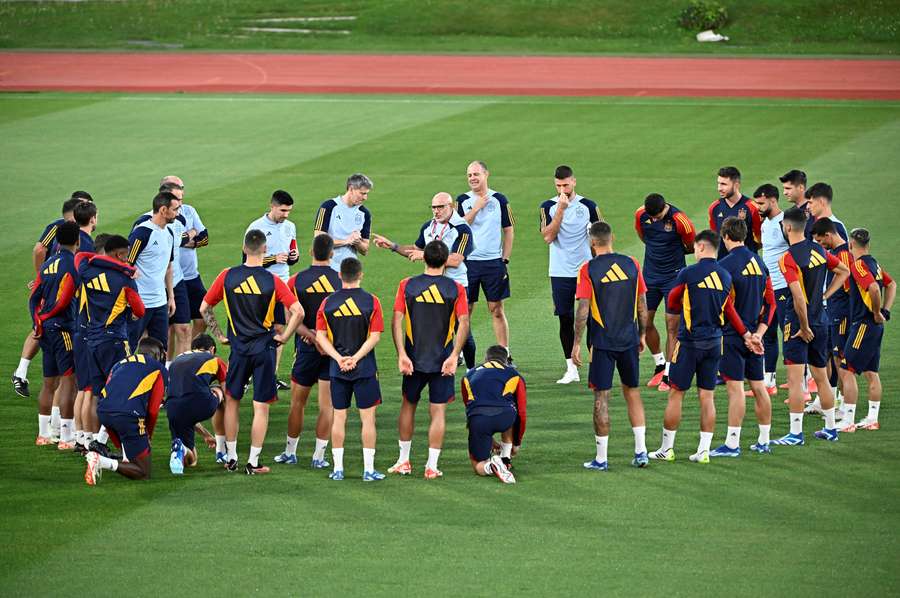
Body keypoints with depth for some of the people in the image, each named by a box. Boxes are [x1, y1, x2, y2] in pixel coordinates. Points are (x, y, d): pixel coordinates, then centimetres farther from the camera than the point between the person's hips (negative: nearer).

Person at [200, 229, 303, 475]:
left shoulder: (227, 277, -3)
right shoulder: (272, 281, -9)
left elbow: (204, 308, 3)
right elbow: (298, 311, -15)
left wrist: (219, 334, 11)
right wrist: (283, 337, -3)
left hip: (238, 347, 2)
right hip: (264, 348, -1)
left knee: (232, 401, 16)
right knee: (261, 406, 4)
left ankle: (231, 458, 18)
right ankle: (253, 462, 4)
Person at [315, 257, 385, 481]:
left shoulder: (328, 302, 0)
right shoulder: (371, 301, -6)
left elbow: (321, 336, -3)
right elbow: (375, 336, -10)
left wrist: (339, 358, -8)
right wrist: (356, 358, -12)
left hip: (337, 369, 2)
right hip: (365, 369, -2)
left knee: (339, 417, 8)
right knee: (368, 417, 4)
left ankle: (337, 468, 9)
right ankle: (369, 469, 3)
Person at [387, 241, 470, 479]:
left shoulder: (407, 286, -2)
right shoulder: (456, 289, -4)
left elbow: (397, 321, -8)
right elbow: (464, 323, -11)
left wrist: (401, 354, -9)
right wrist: (454, 355, -12)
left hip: (414, 360, 1)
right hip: (443, 361, -1)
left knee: (408, 405, 18)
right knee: (438, 412, 4)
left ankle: (403, 461, 21)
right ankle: (432, 466, 2)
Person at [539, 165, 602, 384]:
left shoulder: (588, 206, 1)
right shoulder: (548, 207, 1)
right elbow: (548, 236, -12)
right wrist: (561, 209, -16)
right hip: (560, 273, 1)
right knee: (565, 319, 4)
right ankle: (571, 369, 11)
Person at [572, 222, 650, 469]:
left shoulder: (588, 270, -8)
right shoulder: (631, 264, 2)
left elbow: (583, 309, -11)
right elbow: (642, 304, 6)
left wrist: (576, 344, -5)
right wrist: (642, 334, 17)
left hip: (602, 342, -3)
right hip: (629, 341, 3)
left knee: (601, 396, 1)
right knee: (632, 391, 16)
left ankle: (601, 458, 3)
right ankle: (641, 451, 13)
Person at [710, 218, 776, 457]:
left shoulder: (725, 265, -13)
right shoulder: (759, 262, 10)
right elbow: (770, 303, 11)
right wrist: (758, 333, 7)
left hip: (733, 335, -7)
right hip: (753, 335, 7)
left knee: (735, 388, -6)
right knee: (758, 387, 12)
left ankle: (732, 444, -5)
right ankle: (764, 441, 18)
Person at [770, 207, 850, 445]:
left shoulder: (788, 259, -18)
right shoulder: (818, 250, 5)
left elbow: (799, 297, -25)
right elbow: (844, 271, 19)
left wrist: (805, 328, -16)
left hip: (798, 323, -7)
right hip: (820, 321, 7)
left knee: (795, 379, -5)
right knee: (821, 378, 17)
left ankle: (796, 433, -6)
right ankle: (830, 428, 24)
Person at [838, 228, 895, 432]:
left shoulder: (859, 265, -16)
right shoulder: (873, 263, 12)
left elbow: (874, 288, -30)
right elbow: (891, 284, 24)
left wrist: (877, 313, -17)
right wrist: (885, 310, 15)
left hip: (864, 324, -9)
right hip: (876, 326, 9)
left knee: (848, 371, -6)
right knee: (871, 372, 14)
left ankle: (847, 422, -7)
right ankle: (872, 419, 18)